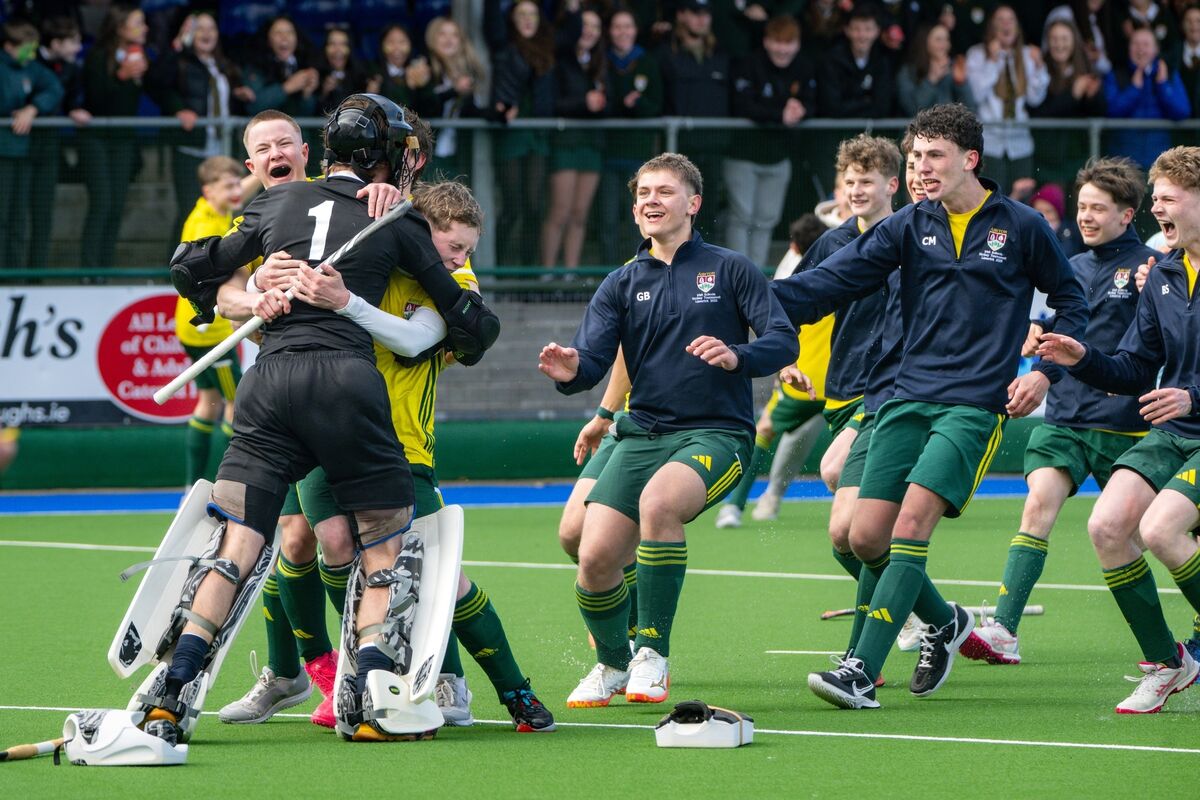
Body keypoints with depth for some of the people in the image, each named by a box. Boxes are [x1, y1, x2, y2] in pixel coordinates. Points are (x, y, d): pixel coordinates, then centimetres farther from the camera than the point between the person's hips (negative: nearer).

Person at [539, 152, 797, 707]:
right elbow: (592, 359, 2)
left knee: (658, 501, -34)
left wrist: (736, 356, -24)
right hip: (642, 433, 4)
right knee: (596, 557, -12)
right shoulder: (621, 285, 12)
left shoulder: (729, 269, 4)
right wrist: (570, 371, -23)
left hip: (717, 432, -4)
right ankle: (612, 664, 20)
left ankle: (652, 656, -22)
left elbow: (783, 341, -3)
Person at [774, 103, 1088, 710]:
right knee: (866, 537, -3)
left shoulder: (1020, 226, 2)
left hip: (977, 404, -4)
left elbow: (1070, 302, 13)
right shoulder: (909, 226, 8)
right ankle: (943, 623, 25)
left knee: (912, 520, -21)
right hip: (910, 397, 4)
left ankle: (863, 672, -23)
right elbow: (834, 281, 2)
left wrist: (1043, 373, 0)